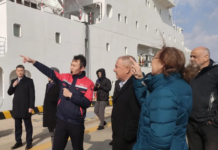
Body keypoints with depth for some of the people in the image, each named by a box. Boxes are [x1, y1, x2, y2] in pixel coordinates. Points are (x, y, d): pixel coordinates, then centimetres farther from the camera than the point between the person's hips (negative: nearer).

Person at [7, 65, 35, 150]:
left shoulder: (29, 81, -5)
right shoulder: (13, 81, 11)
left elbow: (32, 95, -8)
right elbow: (9, 93, 11)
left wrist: (31, 106, -14)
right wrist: (13, 86, -8)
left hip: (26, 108, -5)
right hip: (16, 108, 5)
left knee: (28, 126, 5)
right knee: (17, 126, 12)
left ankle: (29, 142, 15)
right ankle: (18, 142, 23)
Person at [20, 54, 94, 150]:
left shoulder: (88, 83, -9)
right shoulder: (65, 77, 3)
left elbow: (87, 103, -16)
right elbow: (50, 72, 2)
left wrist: (71, 95, -18)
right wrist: (33, 62, -3)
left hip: (76, 123, -3)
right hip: (61, 121, 3)